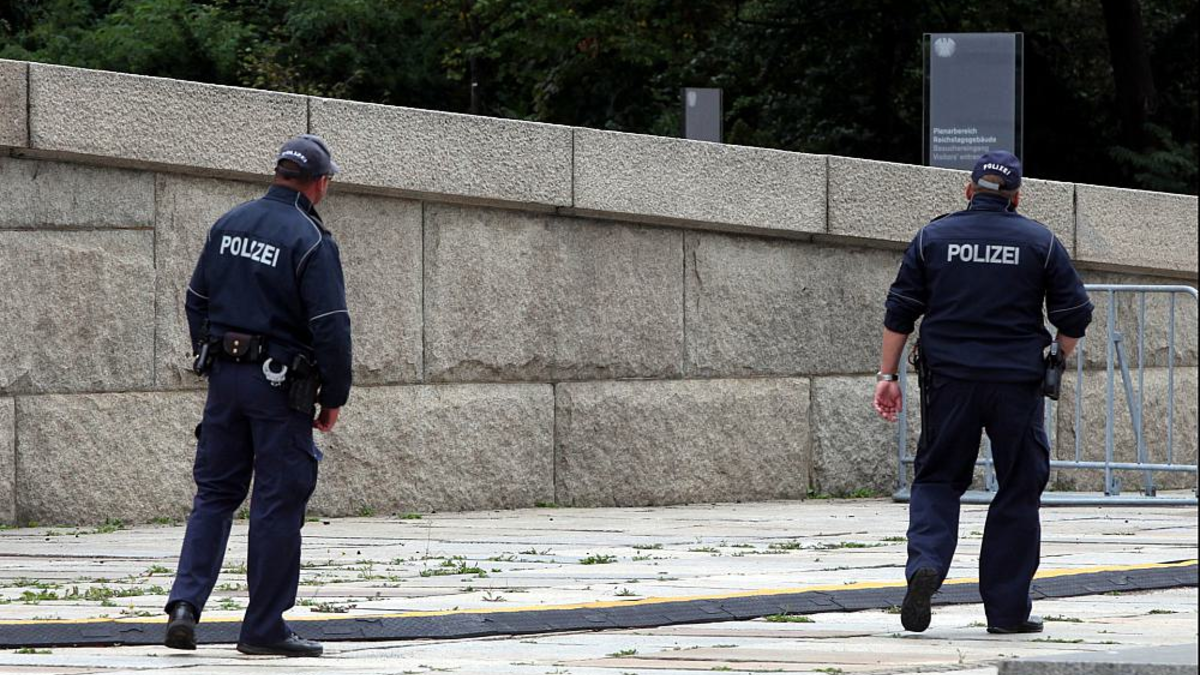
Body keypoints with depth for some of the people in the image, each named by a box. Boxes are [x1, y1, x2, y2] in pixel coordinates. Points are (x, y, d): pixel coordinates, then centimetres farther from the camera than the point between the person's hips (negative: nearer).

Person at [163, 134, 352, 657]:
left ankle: (185, 603, -3)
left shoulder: (229, 225, 7)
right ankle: (264, 628, 5)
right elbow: (330, 328, -15)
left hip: (225, 377, 6)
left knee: (214, 493, 13)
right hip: (280, 387, -6)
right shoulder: (311, 242, -13)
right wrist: (334, 398, -4)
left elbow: (196, 302, 13)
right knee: (278, 505, 1)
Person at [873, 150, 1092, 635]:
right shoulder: (1039, 242, 2)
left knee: (937, 479, 11)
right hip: (1017, 385, -1)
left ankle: (926, 563, -17)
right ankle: (1007, 609, 6)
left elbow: (900, 311, 4)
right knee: (1018, 491, 7)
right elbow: (1075, 314, 2)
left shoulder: (933, 237, 5)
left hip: (948, 378, 1)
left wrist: (887, 374, 8)